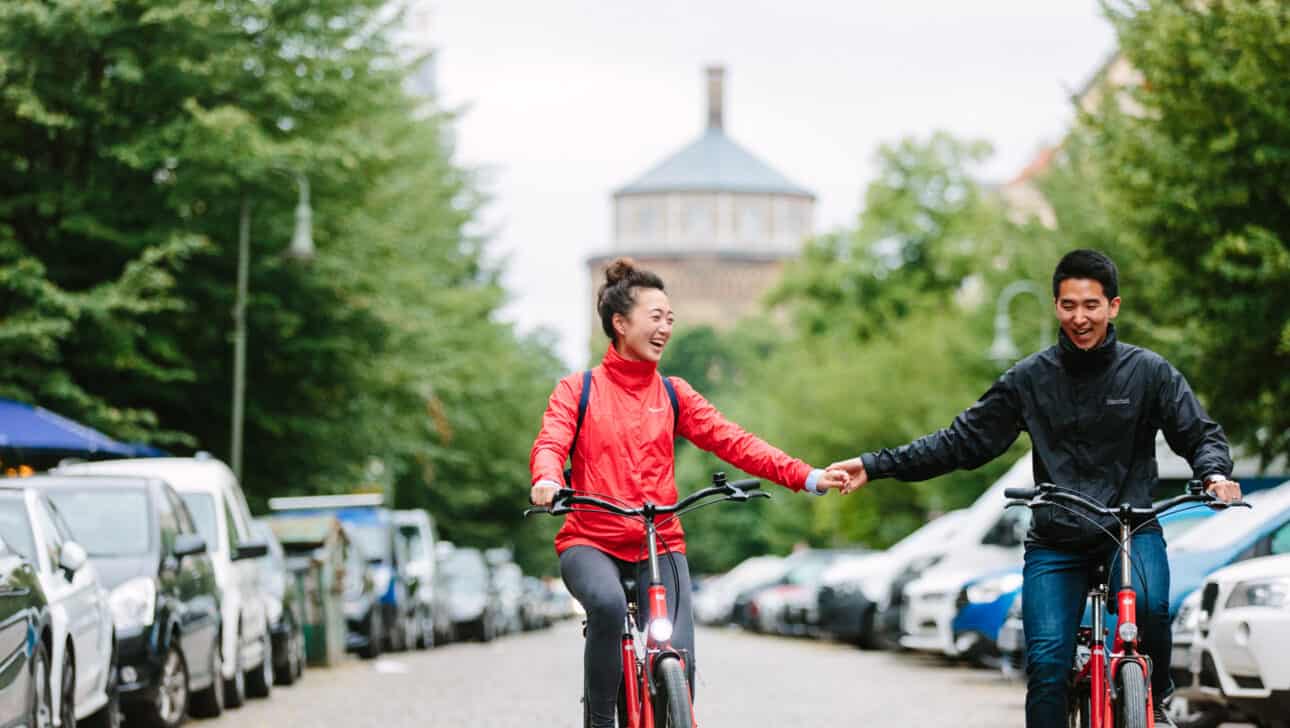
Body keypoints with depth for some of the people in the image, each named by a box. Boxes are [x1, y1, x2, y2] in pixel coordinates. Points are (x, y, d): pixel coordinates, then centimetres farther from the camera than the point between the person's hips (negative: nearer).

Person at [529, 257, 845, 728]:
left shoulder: (673, 395, 11)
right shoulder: (578, 390, 6)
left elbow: (732, 441, 1)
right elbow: (551, 443, -11)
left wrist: (808, 478, -13)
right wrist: (546, 479, -37)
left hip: (660, 546, 2)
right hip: (591, 542, -2)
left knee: (678, 659, -16)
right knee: (608, 604, -34)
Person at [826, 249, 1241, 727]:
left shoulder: (1149, 371, -1)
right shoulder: (1030, 378, 1)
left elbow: (1201, 434, 3)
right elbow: (962, 441, 3)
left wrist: (1215, 473, -22)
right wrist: (874, 466, -4)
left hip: (1131, 529, -1)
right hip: (1055, 542, 1)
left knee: (1148, 606, -31)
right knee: (1046, 665, -12)